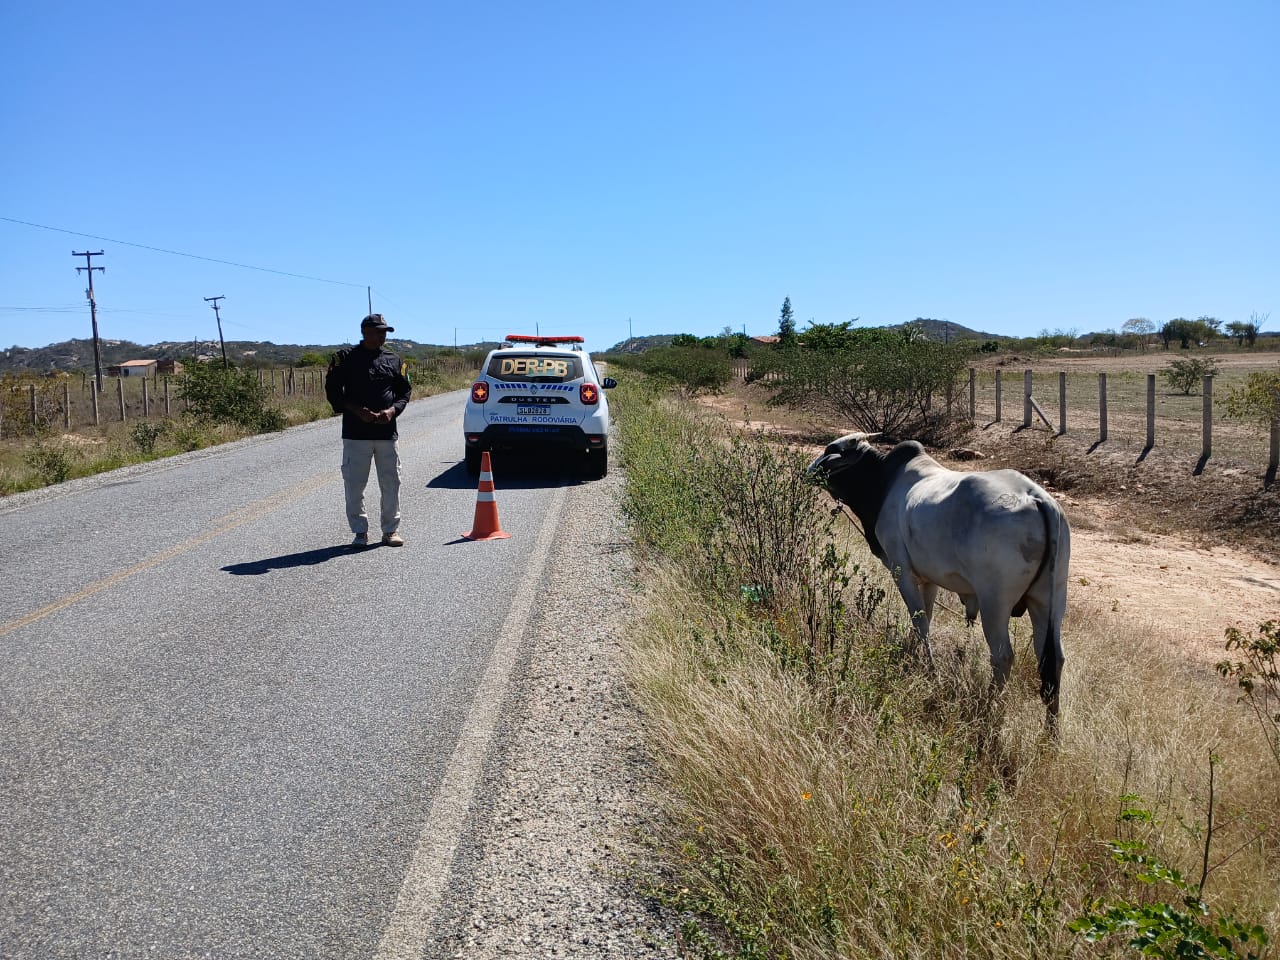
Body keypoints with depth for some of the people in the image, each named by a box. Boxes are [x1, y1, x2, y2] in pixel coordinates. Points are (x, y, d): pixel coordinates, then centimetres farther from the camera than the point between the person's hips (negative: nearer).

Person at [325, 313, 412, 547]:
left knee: (391, 482, 6)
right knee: (355, 484, 1)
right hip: (356, 433, -3)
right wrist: (358, 411, -13)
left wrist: (392, 411, -6)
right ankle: (360, 532, 12)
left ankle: (391, 530, 18)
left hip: (387, 431, 3)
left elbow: (404, 391, 14)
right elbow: (333, 390, -1)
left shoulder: (393, 360, 12)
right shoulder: (345, 358, 1)